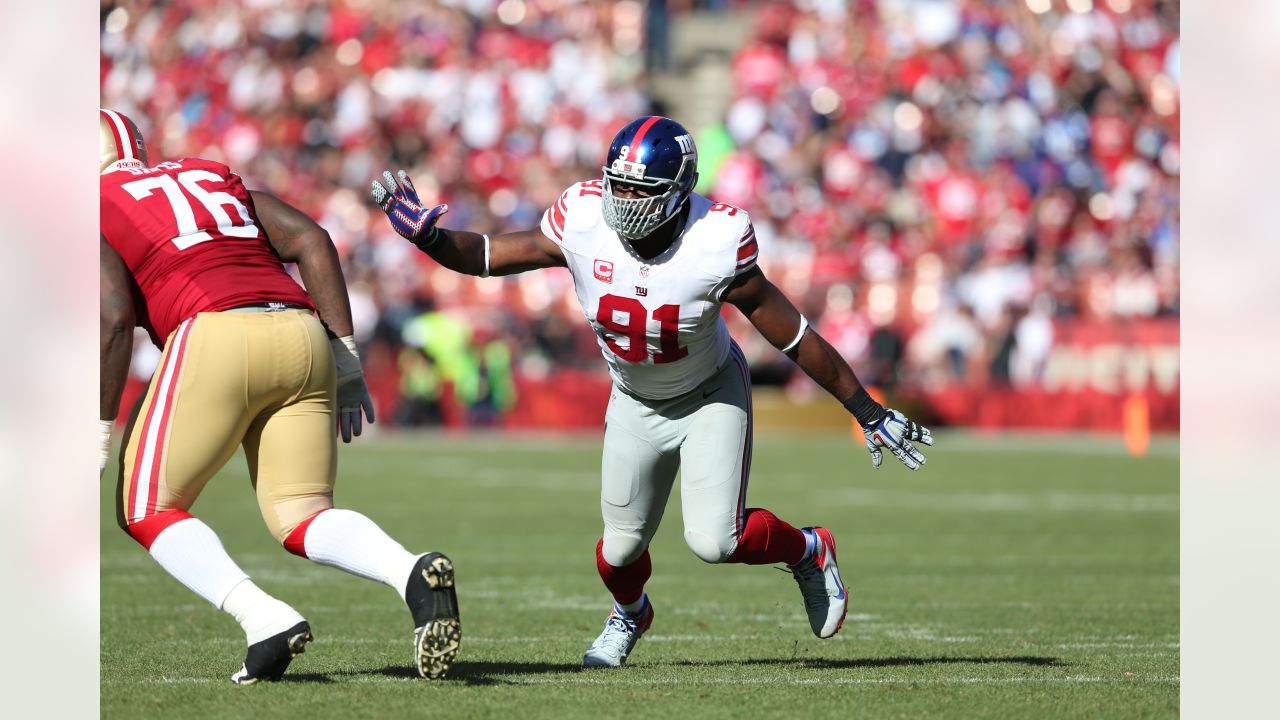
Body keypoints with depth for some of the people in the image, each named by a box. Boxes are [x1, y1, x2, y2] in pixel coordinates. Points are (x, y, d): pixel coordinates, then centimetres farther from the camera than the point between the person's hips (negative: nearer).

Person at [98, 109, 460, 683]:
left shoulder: (97, 211, 11)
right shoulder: (212, 176, 28)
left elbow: (114, 319, -4)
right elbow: (310, 240, 15)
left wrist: (100, 432, 0)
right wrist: (344, 357, 14)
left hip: (214, 335, -6)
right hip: (300, 335, 6)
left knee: (147, 511, 8)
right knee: (303, 519, 8)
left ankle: (264, 619, -15)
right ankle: (413, 573, -23)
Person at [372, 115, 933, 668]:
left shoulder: (715, 245, -32)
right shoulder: (583, 222, -24)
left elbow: (795, 339, -23)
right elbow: (487, 256, -13)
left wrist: (868, 412, -16)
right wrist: (425, 234, -33)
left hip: (710, 395, -3)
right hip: (635, 402, 3)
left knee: (713, 540, -17)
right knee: (623, 546, 9)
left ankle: (808, 551, 16)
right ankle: (629, 614, 47)